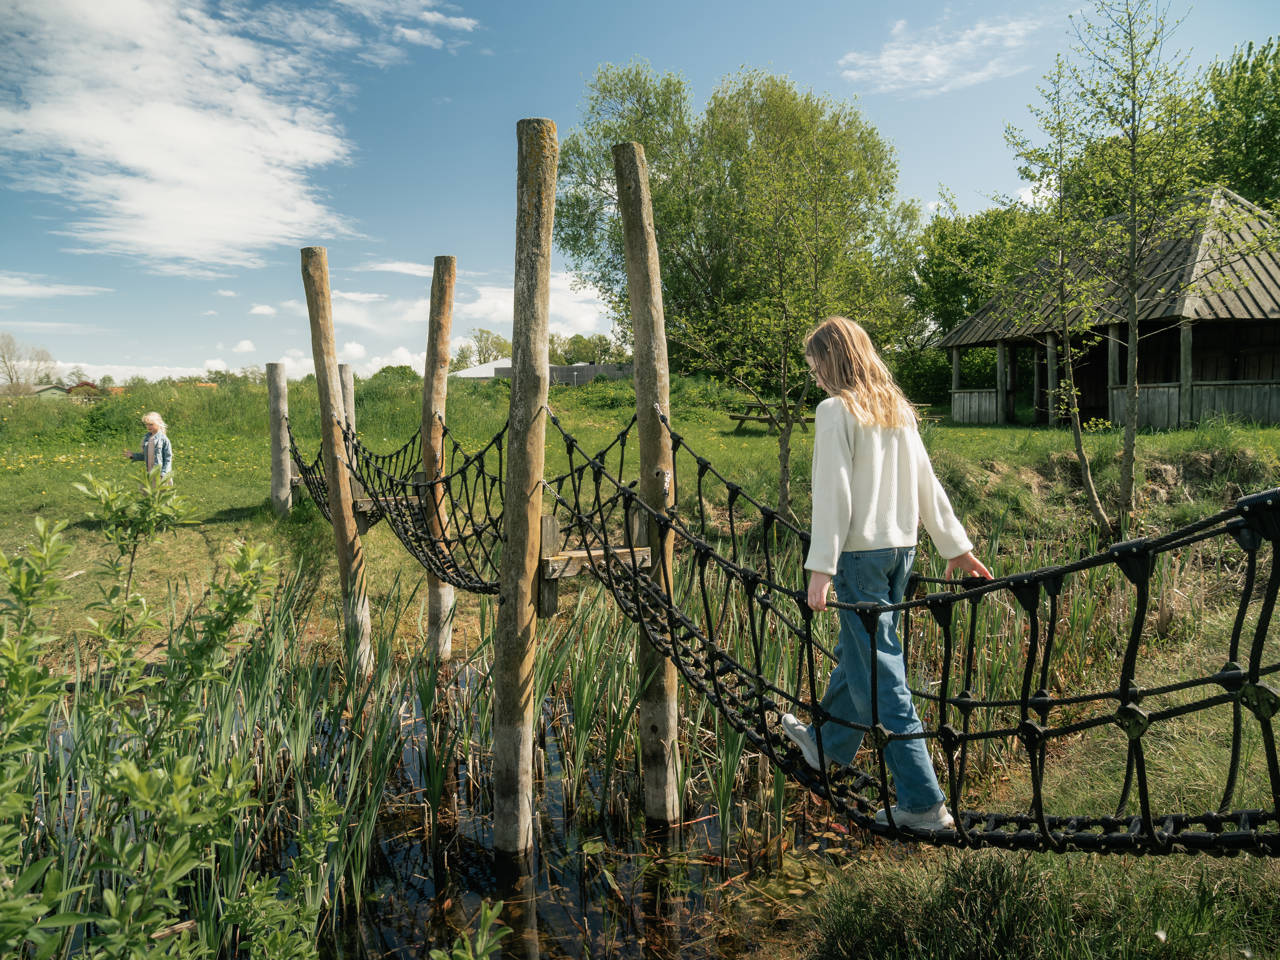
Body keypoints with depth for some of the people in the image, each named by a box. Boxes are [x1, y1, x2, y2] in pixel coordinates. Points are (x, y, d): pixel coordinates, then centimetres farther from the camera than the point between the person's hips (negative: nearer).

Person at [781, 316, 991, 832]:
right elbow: (927, 483, 13)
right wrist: (956, 544, 17)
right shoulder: (897, 407, 11)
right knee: (858, 652, 22)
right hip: (901, 545, 8)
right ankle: (827, 743, 42)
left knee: (880, 672, -2)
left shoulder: (835, 410, -11)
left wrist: (821, 568, -18)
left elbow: (831, 495, -17)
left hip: (860, 552, -8)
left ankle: (923, 803, 3)